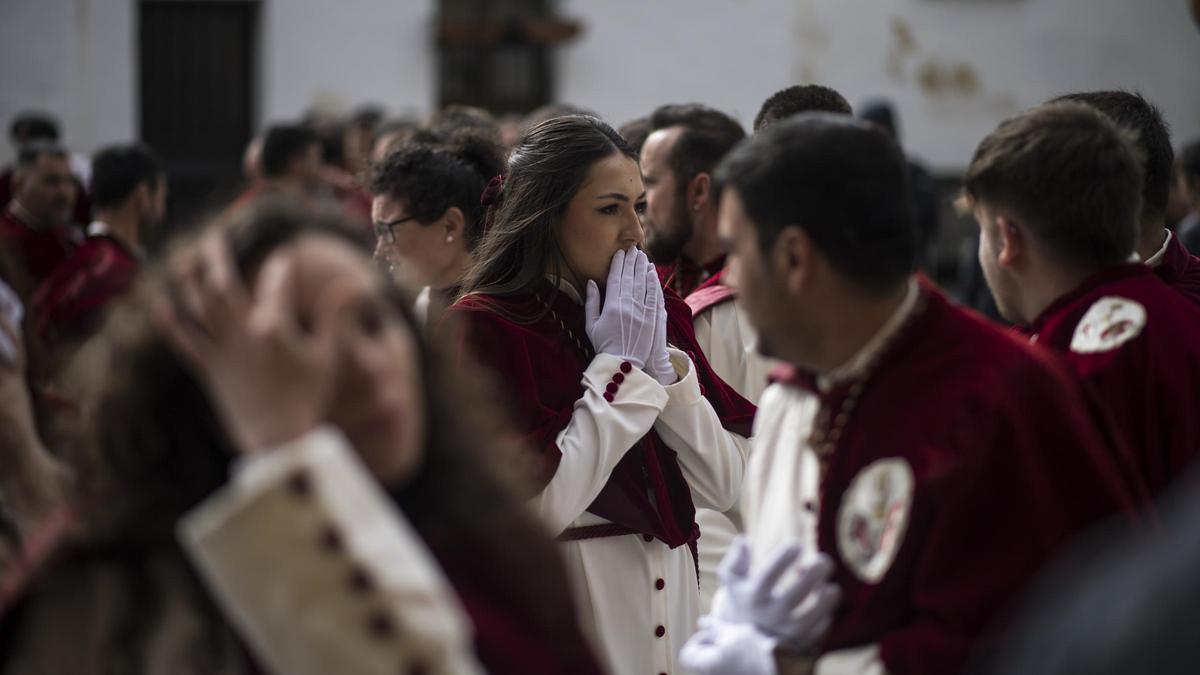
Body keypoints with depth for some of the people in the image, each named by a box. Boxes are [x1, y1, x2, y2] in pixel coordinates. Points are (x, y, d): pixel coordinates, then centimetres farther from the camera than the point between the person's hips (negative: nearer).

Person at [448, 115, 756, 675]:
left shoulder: (660, 314, 7)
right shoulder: (484, 326, -11)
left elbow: (721, 486, 1)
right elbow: (542, 505, -21)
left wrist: (660, 362, -10)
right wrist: (619, 365, -15)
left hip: (669, 594, 6)